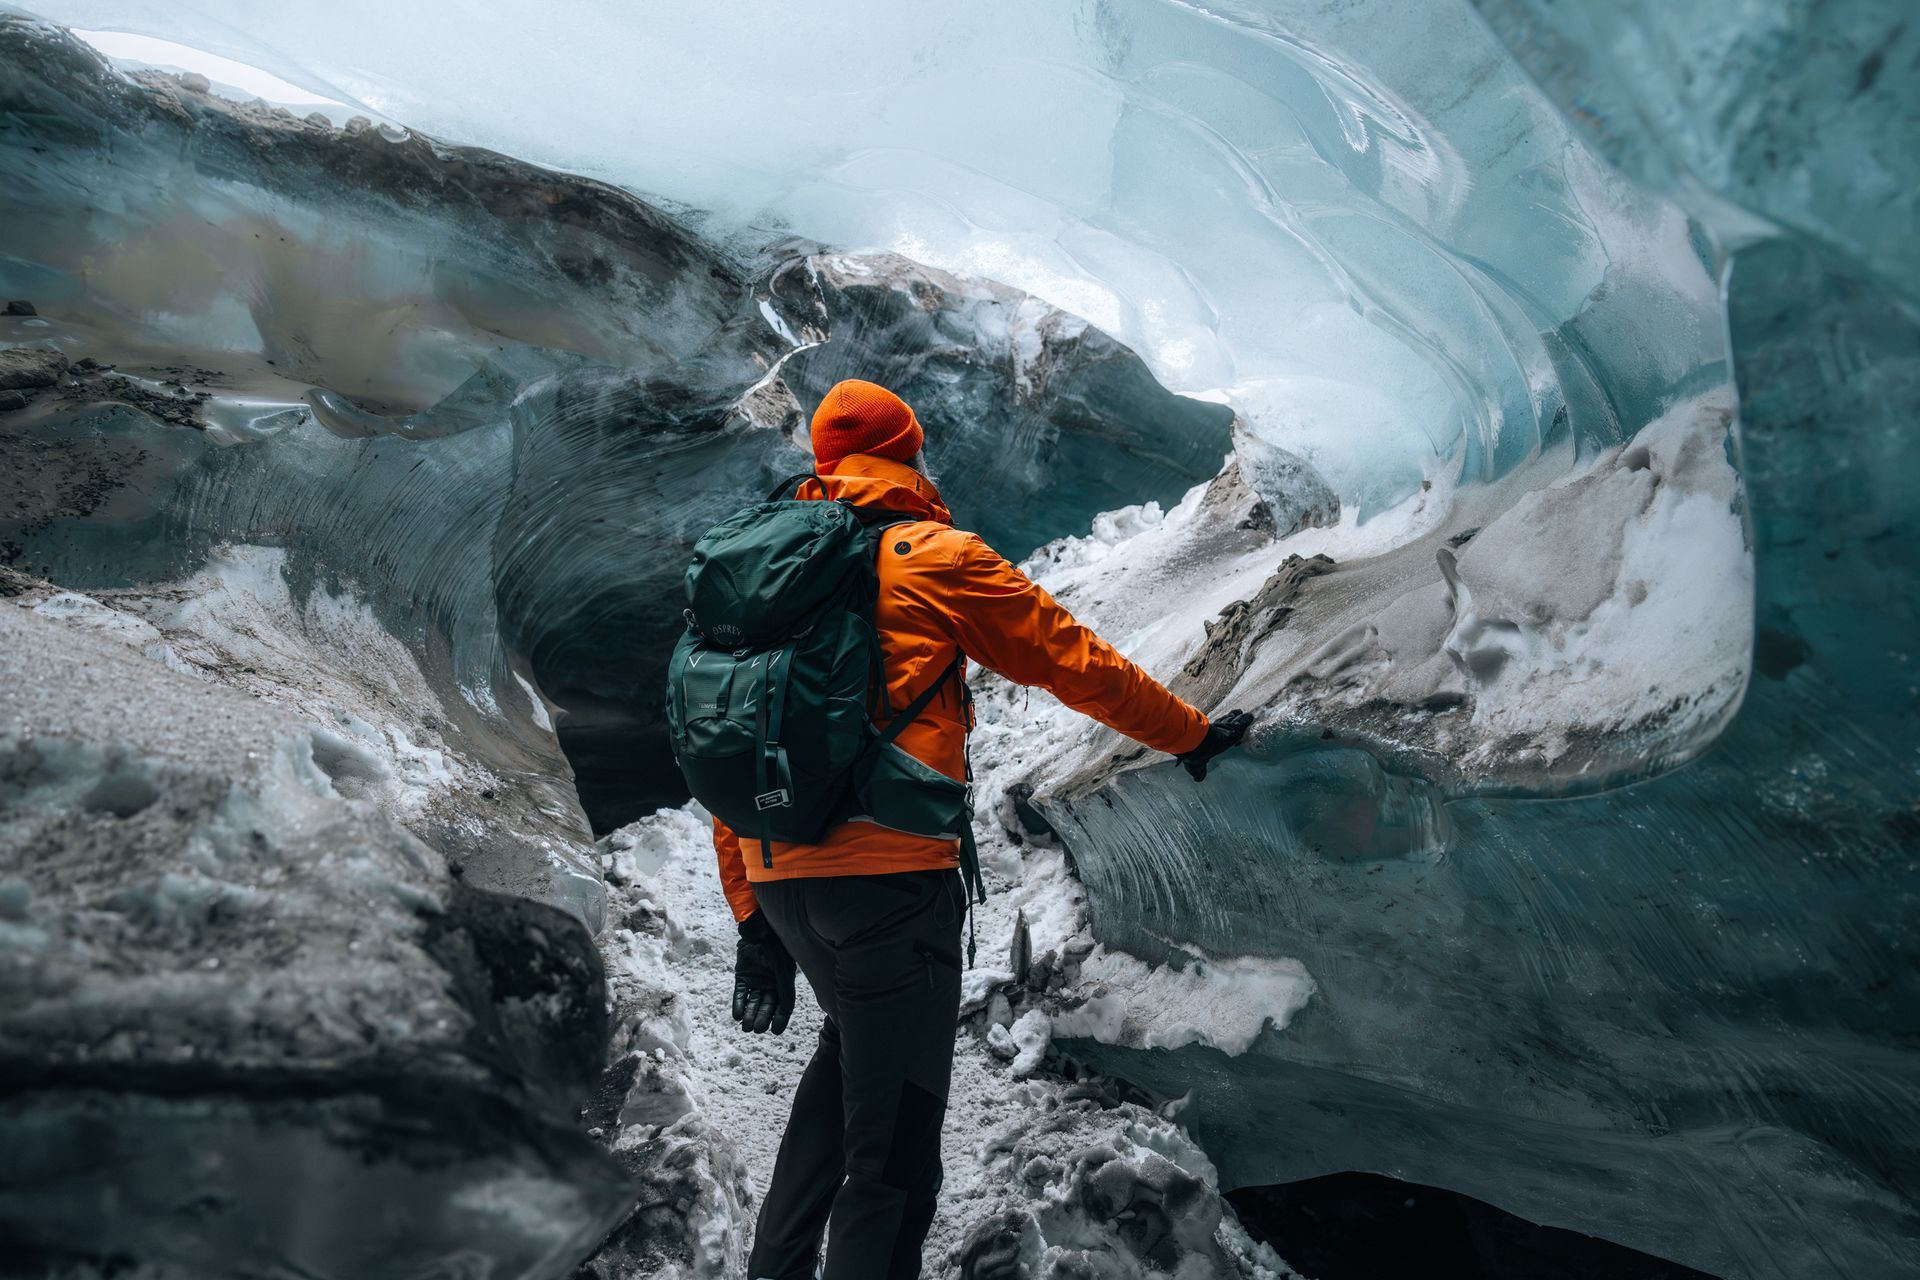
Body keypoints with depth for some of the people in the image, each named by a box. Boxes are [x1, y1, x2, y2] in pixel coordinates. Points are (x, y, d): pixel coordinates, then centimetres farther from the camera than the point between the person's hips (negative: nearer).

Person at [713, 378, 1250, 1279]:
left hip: (779, 884, 7)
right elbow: (1078, 664, 4)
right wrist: (1192, 734, 19)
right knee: (893, 1150, 1)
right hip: (890, 877, -7)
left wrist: (754, 922, 20)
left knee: (851, 1046, 29)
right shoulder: (940, 558, -1)